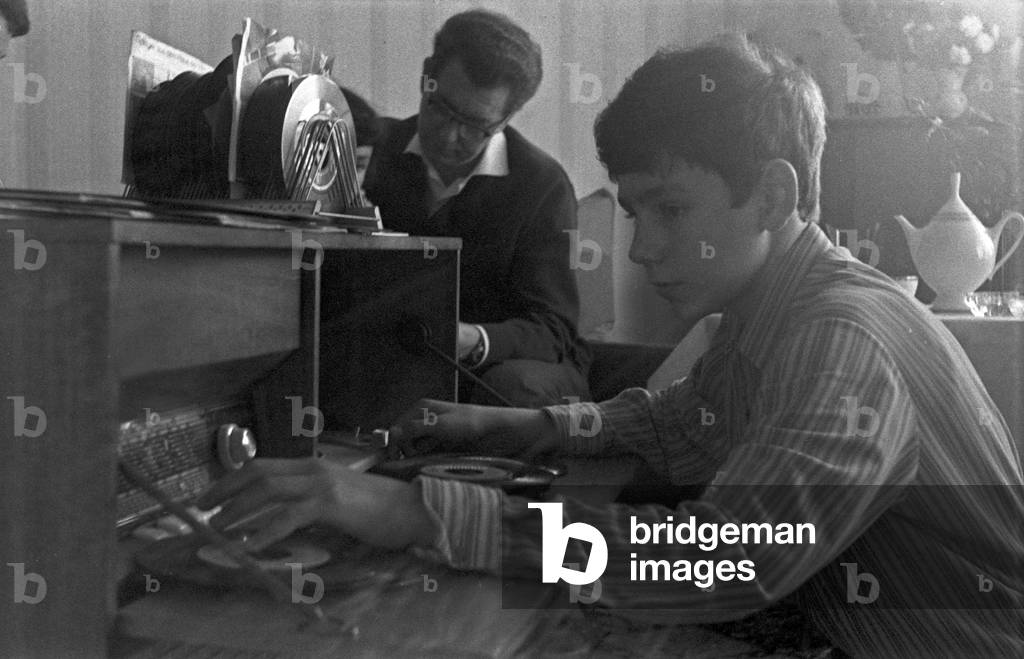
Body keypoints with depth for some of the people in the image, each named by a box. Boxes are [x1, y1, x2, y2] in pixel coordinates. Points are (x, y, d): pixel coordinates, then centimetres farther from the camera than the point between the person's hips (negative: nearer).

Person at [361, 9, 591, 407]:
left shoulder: (543, 185, -8)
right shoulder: (377, 151, 3)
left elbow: (550, 330, -12)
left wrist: (474, 342, -34)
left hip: (503, 363, -1)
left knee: (516, 385, -36)